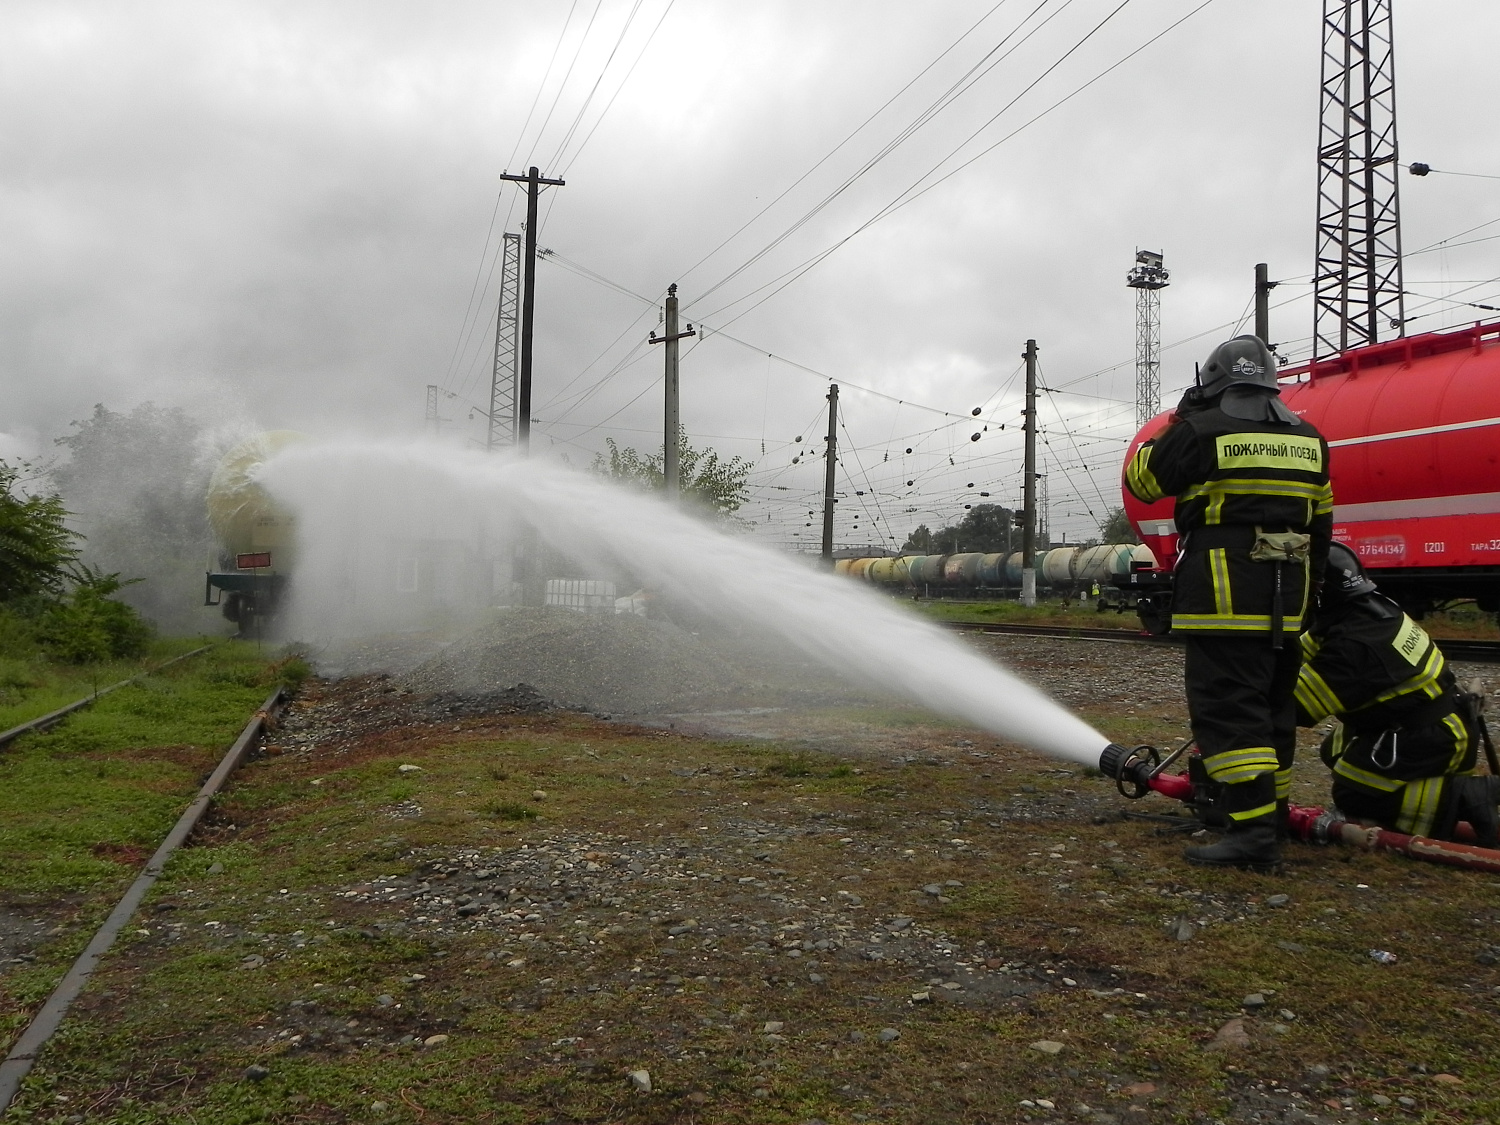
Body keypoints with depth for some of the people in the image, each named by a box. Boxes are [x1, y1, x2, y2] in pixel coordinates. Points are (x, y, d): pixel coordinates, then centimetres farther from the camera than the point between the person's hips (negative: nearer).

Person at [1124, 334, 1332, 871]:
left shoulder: (1199, 432, -8)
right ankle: (1271, 805, 29)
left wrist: (1182, 422, 16)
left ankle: (1253, 830, -16)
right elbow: (1320, 524, 17)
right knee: (1272, 703, 18)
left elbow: (1142, 480, 5)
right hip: (1285, 599, 7)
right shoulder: (1306, 438, 13)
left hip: (1224, 594, -7)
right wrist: (1304, 584, 26)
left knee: (1227, 705, -9)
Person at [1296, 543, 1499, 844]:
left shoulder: (1352, 644, -28)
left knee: (1353, 796, -8)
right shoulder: (1370, 607, -1)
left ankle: (1466, 798, -8)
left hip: (1434, 739, -9)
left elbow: (1296, 706, -25)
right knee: (1337, 751, 16)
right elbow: (1302, 653, 9)